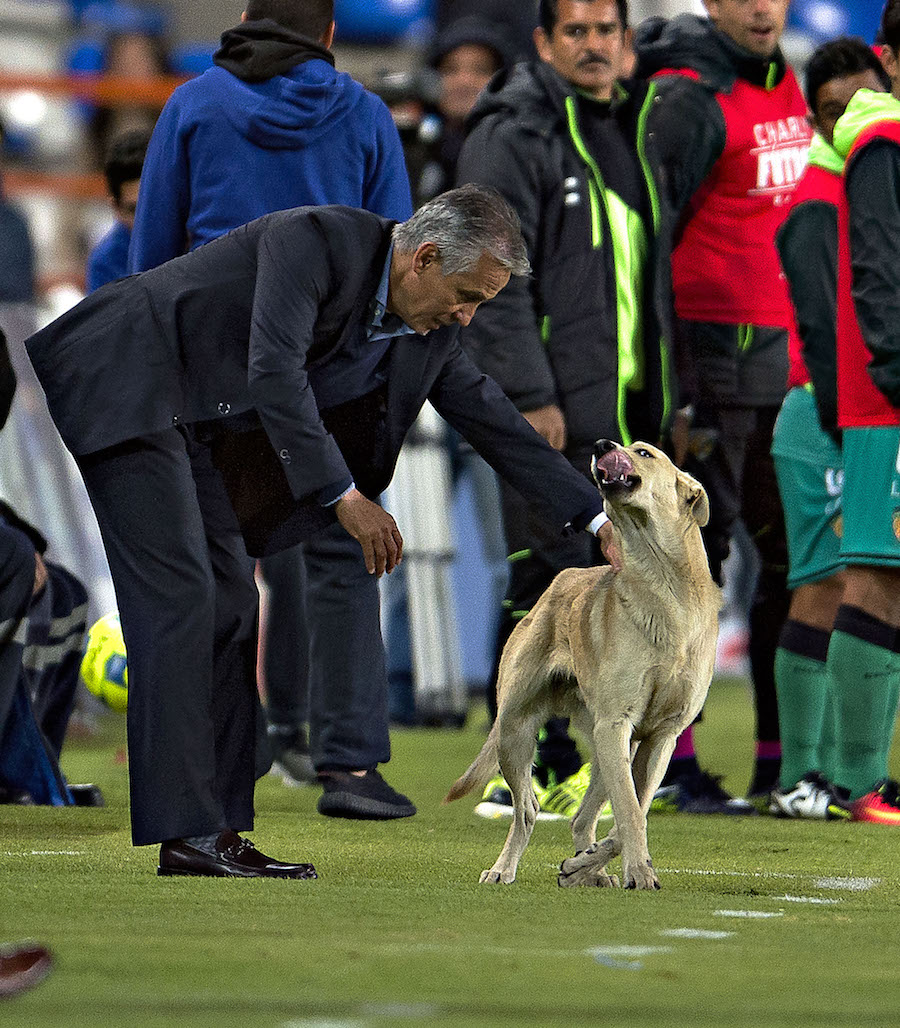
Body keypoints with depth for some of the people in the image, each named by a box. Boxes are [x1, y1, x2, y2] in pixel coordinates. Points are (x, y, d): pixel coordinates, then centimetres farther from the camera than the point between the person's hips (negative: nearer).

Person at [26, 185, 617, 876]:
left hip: (189, 424, 9)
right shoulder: (317, 240, -22)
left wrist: (597, 517, 10)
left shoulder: (429, 330, 4)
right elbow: (273, 371, -31)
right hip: (124, 386, -9)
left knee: (228, 608, 3)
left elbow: (493, 421, 11)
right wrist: (344, 495, -32)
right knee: (179, 597, -15)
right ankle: (186, 832, -18)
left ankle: (218, 831, 3)